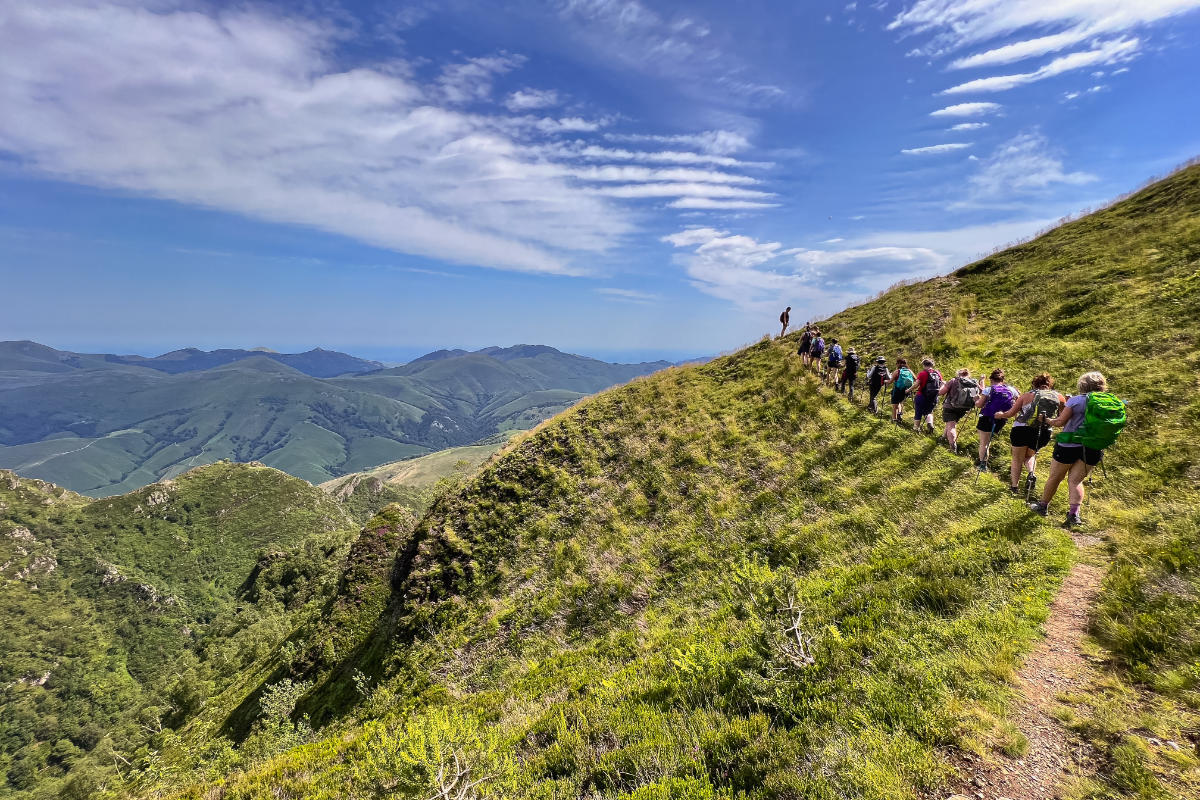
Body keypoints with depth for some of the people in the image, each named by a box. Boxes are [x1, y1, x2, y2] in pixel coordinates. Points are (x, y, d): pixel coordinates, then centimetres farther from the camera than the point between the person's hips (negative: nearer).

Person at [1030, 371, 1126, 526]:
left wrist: (1049, 421, 9)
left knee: (1055, 477, 12)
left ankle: (1043, 506, 26)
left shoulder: (1076, 400, -10)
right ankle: (1074, 513, -2)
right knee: (1076, 480, 11)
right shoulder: (1115, 402, 4)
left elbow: (1061, 421, -12)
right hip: (1093, 449, 4)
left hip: (1069, 445, -4)